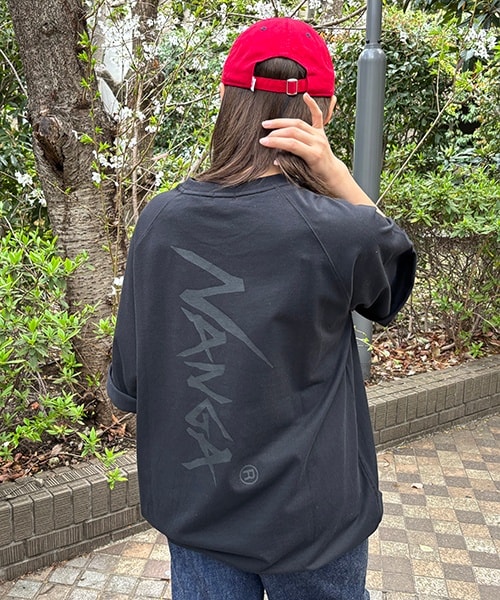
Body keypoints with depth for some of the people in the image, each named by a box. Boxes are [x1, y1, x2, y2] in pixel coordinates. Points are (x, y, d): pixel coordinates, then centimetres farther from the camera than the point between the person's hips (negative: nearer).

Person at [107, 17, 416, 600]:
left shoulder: (159, 219, -12)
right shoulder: (336, 231, -24)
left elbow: (126, 388, -4)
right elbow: (395, 257, 2)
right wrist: (335, 173, -14)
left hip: (193, 506, 3)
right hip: (307, 523, -2)